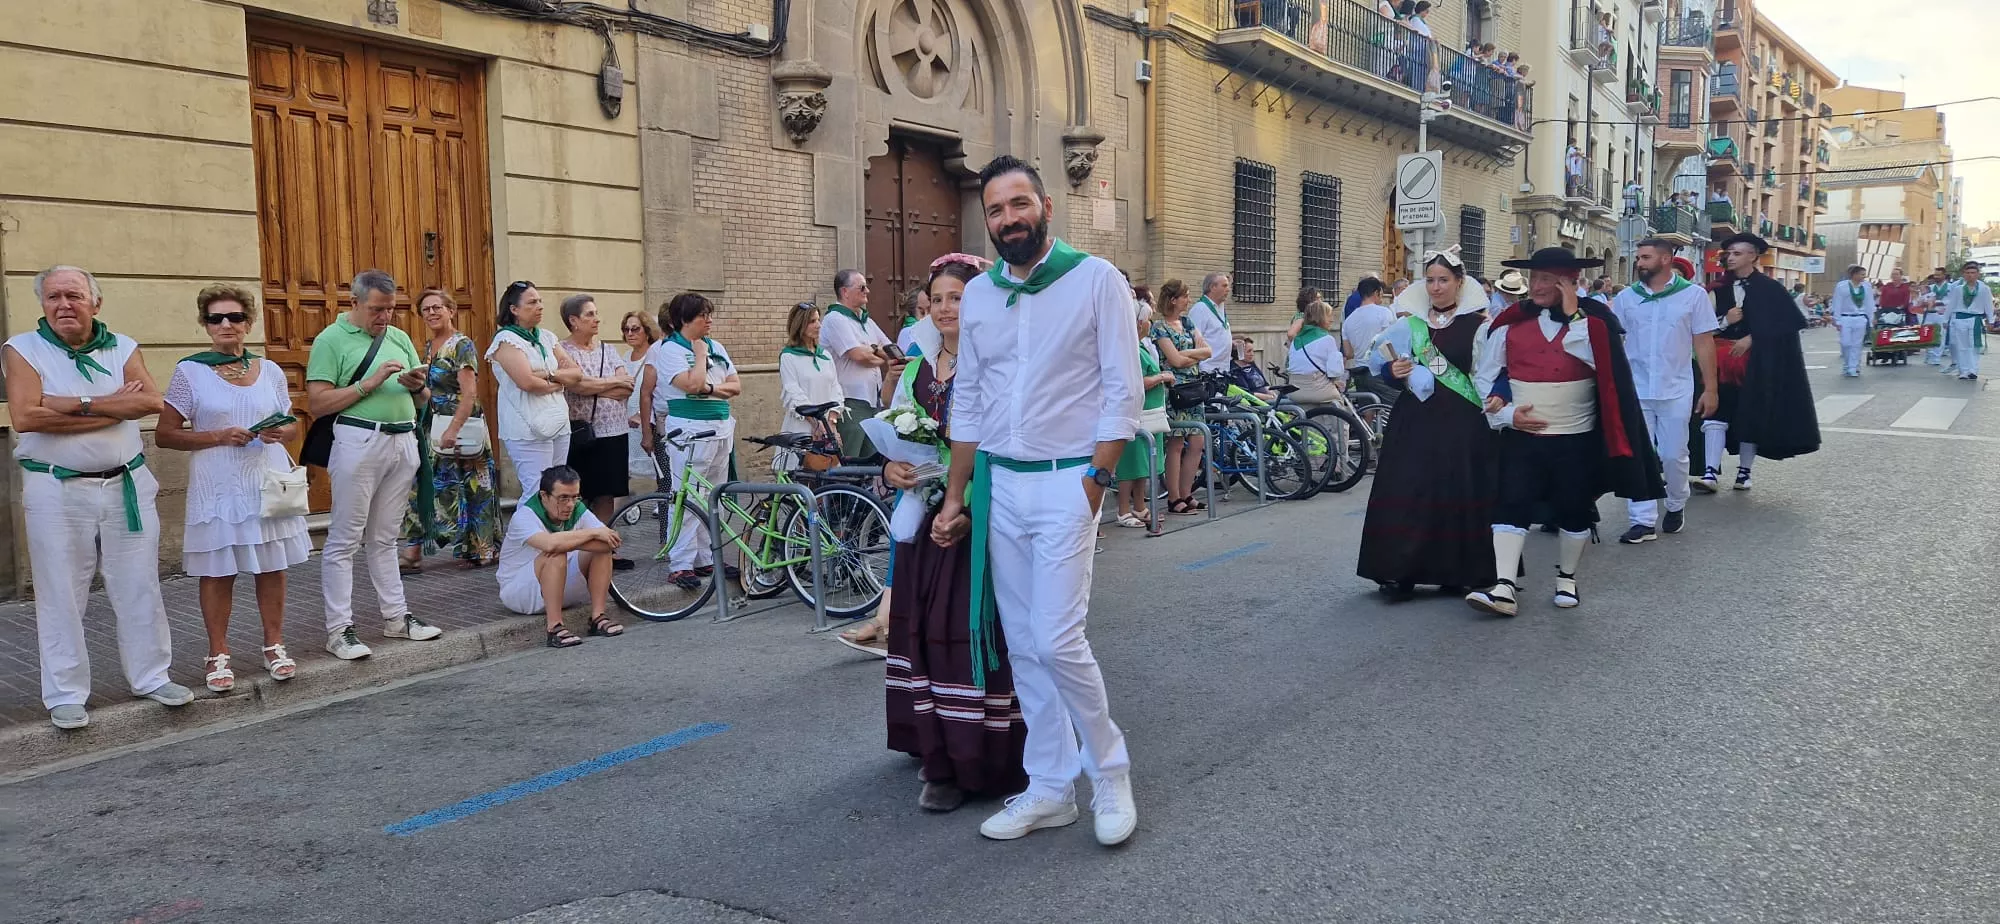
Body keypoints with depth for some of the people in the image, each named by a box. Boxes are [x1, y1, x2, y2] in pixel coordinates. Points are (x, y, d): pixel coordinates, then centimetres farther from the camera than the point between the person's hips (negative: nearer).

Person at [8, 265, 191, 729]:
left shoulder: (122, 347, 5)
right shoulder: (24, 348, -3)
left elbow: (151, 401, -11)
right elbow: (25, 416, -17)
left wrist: (77, 404, -18)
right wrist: (116, 406, -14)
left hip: (127, 485, 3)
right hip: (57, 490, -2)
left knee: (140, 587, 9)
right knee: (61, 595, 4)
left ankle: (150, 677, 23)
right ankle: (65, 695, 15)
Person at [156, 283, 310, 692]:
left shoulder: (270, 370, 9)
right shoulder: (189, 371, -1)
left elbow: (292, 424, 19)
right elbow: (164, 435, -2)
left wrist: (280, 432, -5)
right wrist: (219, 436, -14)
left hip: (268, 481, 3)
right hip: (218, 486, -3)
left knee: (272, 566, 6)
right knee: (218, 570, 2)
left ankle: (274, 645, 20)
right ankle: (218, 655, 13)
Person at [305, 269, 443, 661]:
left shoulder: (399, 338, 15)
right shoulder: (332, 340, -2)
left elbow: (424, 396, 18)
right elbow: (316, 404, -10)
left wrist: (417, 385, -5)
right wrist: (368, 383, -16)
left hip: (403, 441, 6)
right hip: (359, 441, -6)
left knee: (384, 538, 15)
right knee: (344, 539, -2)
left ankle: (395, 616, 21)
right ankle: (339, 629, 1)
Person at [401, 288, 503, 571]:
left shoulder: (462, 345, -10)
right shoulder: (428, 346, 14)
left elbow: (469, 393, -18)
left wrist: (453, 429, -25)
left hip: (459, 428, -8)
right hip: (432, 428, 8)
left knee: (471, 489, 0)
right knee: (422, 486, 3)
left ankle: (481, 549, 11)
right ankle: (413, 552, 4)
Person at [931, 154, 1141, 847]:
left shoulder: (1096, 280, -4)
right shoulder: (977, 295, 10)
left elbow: (1122, 391, -7)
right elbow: (967, 403, 15)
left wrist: (1094, 482, -13)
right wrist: (955, 499, 13)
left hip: (1067, 480, -5)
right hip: (997, 484, 5)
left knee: (1056, 640, -12)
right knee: (1024, 645, 8)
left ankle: (1109, 771, 11)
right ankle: (1050, 790, 19)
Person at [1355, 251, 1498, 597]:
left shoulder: (1476, 325, 1)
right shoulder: (1411, 325, 12)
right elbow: (1385, 369, 16)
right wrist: (1394, 371, -5)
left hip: (1462, 425, -3)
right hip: (1416, 422, 3)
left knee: (1458, 494, -1)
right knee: (1407, 493, -3)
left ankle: (1456, 571, 11)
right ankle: (1400, 571, 2)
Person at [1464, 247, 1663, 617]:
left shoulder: (1594, 319, -1)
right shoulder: (1510, 322, 3)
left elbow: (1603, 362, -20)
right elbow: (1485, 378, 7)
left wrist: (1573, 315, -16)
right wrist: (1506, 413, -7)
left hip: (1577, 439, -1)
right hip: (1521, 437, 1)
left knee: (1575, 512, 9)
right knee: (1511, 507, -7)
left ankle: (1566, 579, 27)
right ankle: (1503, 588, -10)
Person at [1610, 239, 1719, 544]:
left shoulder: (1693, 294, -3)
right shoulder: (1626, 297, 3)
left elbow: (1704, 343, -1)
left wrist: (1710, 388, -3)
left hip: (1676, 391, -2)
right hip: (1635, 390, 2)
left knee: (1673, 455, 8)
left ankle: (1676, 506, 32)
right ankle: (1644, 521, 7)